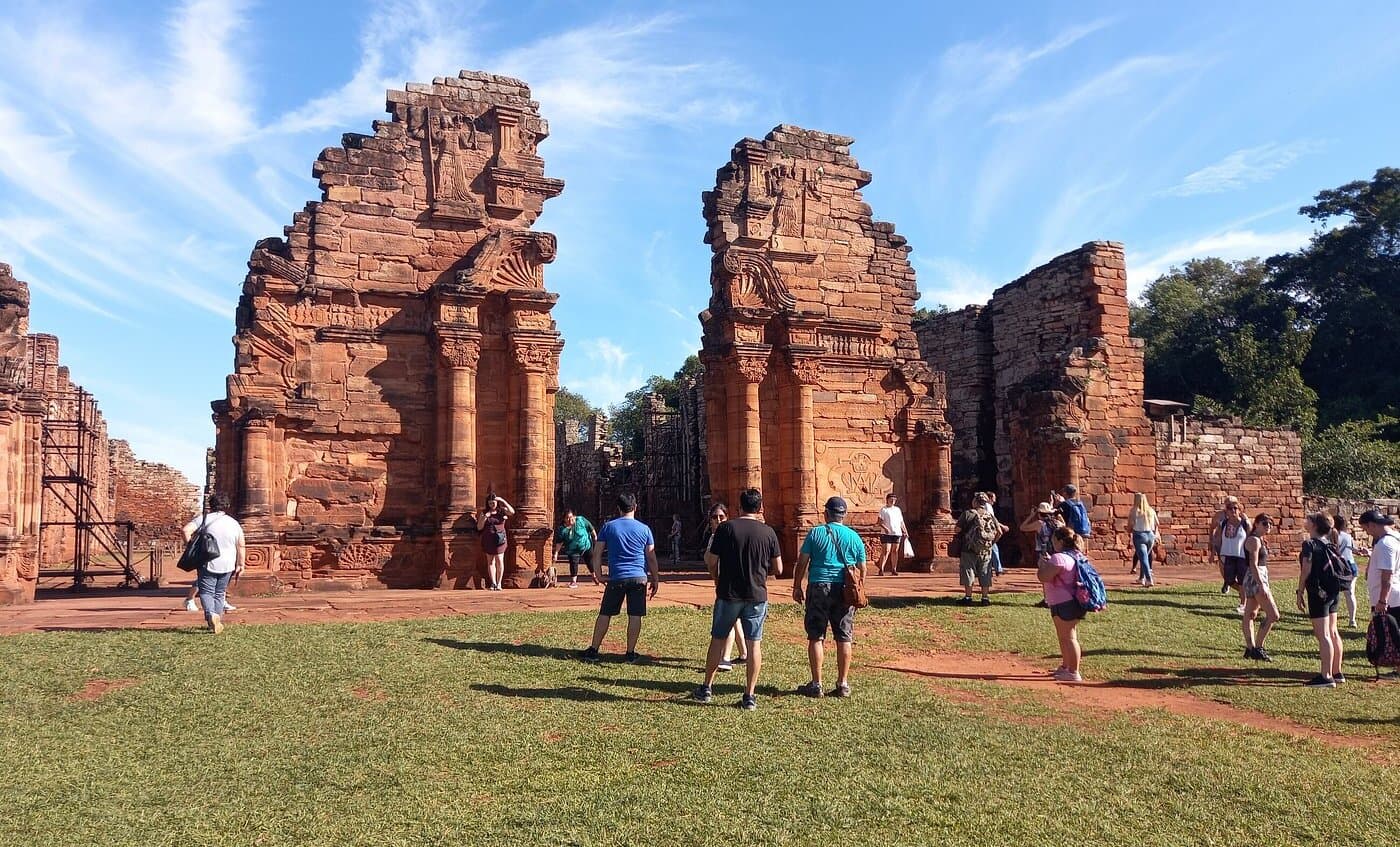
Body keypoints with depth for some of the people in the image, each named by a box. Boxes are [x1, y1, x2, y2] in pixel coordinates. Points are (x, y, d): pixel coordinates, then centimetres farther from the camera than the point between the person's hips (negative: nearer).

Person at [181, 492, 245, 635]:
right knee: (220, 593, 16)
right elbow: (241, 547, 7)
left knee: (206, 592, 2)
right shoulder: (234, 523, 6)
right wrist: (240, 565, 14)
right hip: (227, 565, 3)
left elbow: (186, 530, -15)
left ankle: (211, 614, -22)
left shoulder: (204, 519, -2)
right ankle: (217, 621, 15)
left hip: (208, 563, -3)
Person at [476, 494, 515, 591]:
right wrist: (485, 517, -10)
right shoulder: (484, 512, 7)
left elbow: (512, 511, -16)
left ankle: (499, 583, -2)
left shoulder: (502, 510, 4)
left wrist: (503, 501, -18)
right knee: (490, 561, 1)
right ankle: (493, 583, 3)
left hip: (499, 538, -2)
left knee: (499, 560, -8)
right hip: (488, 539, 2)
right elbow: (479, 528, 4)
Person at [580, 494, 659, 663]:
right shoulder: (644, 529, 3)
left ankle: (593, 650, 12)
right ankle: (630, 653, 8)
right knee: (635, 616, 5)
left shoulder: (608, 527, 3)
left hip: (616, 578, 0)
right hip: (638, 578, 0)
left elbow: (597, 553, 3)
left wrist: (597, 573, 11)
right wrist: (655, 579, 13)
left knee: (604, 615, 8)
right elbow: (651, 557, 5)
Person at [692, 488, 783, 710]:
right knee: (754, 644, 7)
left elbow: (711, 561, -5)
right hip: (757, 596, 1)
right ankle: (749, 697, 8)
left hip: (728, 594, -1)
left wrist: (717, 580, 14)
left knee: (718, 640, 12)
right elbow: (778, 569, 3)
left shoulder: (726, 528, -6)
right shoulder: (768, 532, -1)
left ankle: (706, 689, 22)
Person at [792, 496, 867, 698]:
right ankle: (843, 684, 11)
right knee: (844, 639, 7)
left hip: (819, 588, -2)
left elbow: (802, 562, -1)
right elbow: (862, 569, 10)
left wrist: (797, 586, 8)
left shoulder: (815, 533, -1)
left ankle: (816, 685, 5)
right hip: (844, 591, 2)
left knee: (816, 637, 4)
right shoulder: (854, 537, 7)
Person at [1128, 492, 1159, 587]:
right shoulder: (1151, 510, 5)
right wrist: (1155, 535, 19)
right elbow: (1156, 524, 7)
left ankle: (1149, 580, -17)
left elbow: (1130, 524, -10)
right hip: (1150, 535, 5)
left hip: (1139, 535, -5)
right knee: (1145, 557, 20)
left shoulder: (1134, 510, -7)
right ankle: (1141, 578, 29)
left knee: (1143, 559, -5)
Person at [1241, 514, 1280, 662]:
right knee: (1273, 615, -9)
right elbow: (1253, 565, -21)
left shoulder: (1260, 540, 16)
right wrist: (1261, 585, -25)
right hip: (1255, 579, -10)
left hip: (1260, 578, 10)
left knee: (1250, 614, 12)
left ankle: (1250, 649, 15)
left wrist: (1266, 584, 23)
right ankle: (1257, 648, -5)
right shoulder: (1254, 540, -15)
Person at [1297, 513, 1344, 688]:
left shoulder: (1309, 544, -12)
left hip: (1318, 593, -8)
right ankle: (1337, 673, 25)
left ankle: (1326, 677, -5)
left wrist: (1300, 593, -10)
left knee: (1323, 635, -6)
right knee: (1333, 633, 16)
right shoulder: (1330, 545, 9)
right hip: (1333, 592, 8)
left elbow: (1306, 570, -16)